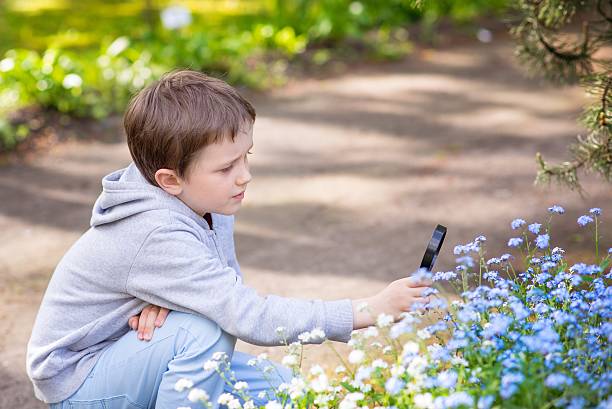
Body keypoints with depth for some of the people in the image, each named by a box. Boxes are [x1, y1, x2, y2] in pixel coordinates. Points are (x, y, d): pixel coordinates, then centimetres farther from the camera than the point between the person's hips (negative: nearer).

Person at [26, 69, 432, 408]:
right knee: (205, 330, -32)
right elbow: (251, 317, -39)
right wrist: (371, 310, -39)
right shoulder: (160, 237, -35)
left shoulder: (203, 200, -9)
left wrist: (172, 300, -24)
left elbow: (230, 292, -1)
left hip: (131, 351, 8)